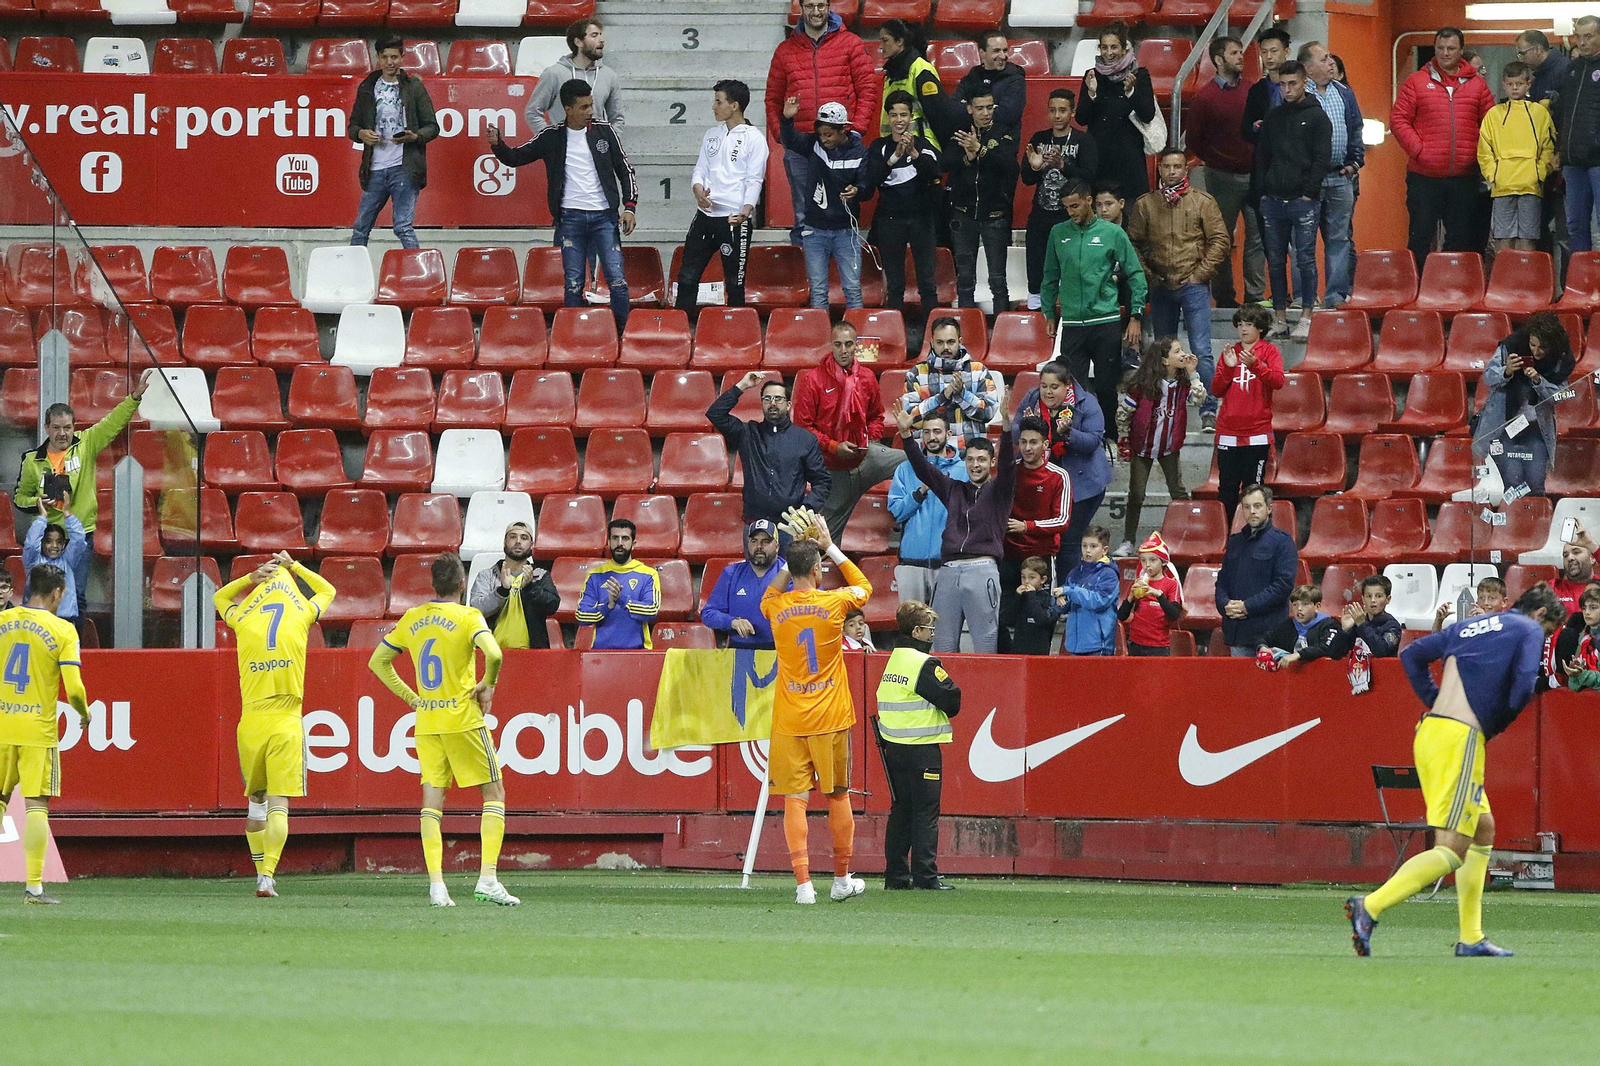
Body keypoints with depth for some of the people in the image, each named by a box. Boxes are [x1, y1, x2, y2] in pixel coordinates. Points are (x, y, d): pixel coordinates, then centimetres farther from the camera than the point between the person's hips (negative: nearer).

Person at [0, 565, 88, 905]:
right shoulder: (62, 631, -6)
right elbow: (74, 688, -12)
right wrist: (84, 713, 9)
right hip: (38, 730, -3)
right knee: (36, 806, -1)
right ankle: (33, 885, -6)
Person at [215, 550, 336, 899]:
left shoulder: (242, 622, 1)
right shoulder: (300, 620, -1)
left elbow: (220, 597, 26)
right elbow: (327, 591, 21)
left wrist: (251, 578, 15)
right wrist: (292, 566, 28)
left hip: (251, 723, 2)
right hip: (287, 725, -2)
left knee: (257, 800, 15)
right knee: (279, 803, -6)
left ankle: (261, 874, 15)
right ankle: (269, 874, -18)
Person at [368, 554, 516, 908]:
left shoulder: (412, 619, 8)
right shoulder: (467, 617, -7)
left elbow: (377, 661, 14)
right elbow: (493, 654, -24)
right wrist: (487, 686, -6)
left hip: (426, 722, 4)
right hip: (463, 719, -4)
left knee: (432, 800, 5)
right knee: (494, 792, 5)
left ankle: (436, 884, -6)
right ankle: (487, 878, -6)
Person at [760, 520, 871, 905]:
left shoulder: (776, 608, -3)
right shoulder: (833, 603, -7)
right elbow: (863, 587, 16)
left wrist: (795, 557, 20)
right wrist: (831, 548, 18)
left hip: (789, 722, 1)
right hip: (830, 720, -1)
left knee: (795, 800, -2)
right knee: (838, 796, 13)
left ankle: (803, 883, -11)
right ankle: (842, 880, 22)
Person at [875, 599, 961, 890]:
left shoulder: (892, 660, 12)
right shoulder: (924, 664, -14)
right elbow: (951, 700, -15)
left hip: (893, 745, 8)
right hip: (921, 746, -8)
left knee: (901, 810, 12)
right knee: (925, 812, -4)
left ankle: (895, 874, 12)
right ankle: (925, 876, -6)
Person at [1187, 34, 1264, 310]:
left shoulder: (1253, 91, 6)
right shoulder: (1205, 98, -5)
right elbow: (1193, 140, 1)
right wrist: (1216, 162, 2)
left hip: (1254, 174, 3)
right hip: (1222, 178, -3)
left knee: (1257, 236, 2)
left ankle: (1255, 295, 7)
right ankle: (1224, 296, 11)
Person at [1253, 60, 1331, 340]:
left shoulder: (1317, 117, 2)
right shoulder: (1272, 117, 15)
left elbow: (1322, 158, -3)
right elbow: (1261, 156, 17)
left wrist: (1309, 192, -11)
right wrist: (1262, 191, 5)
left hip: (1303, 200, -5)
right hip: (1273, 200, 5)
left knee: (1305, 259, -6)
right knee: (1275, 260, 4)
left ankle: (1306, 319, -4)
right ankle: (1279, 319, 8)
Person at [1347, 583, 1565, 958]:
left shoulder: (1471, 626, 24)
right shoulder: (1529, 631, 5)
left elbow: (1412, 655, 24)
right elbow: (1524, 685, -11)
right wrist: (1497, 726, 6)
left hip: (1429, 730, 9)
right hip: (1461, 737, -8)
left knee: (1483, 828, 21)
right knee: (1453, 849, -11)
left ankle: (1471, 938, 19)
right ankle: (1371, 906, -27)